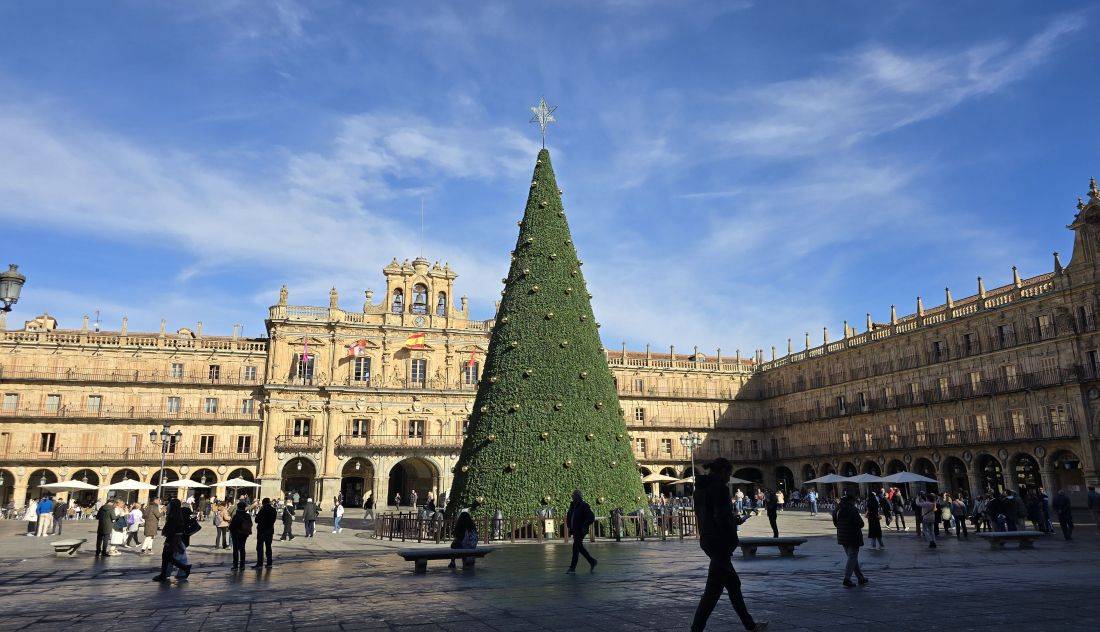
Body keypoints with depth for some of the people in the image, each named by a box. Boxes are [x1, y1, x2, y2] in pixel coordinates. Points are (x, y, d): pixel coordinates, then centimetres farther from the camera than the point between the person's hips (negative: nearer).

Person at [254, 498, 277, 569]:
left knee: (260, 547, -1)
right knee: (268, 547, 13)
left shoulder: (262, 510, -15)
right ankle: (269, 563, 14)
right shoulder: (273, 510, 1)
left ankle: (259, 564, -4)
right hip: (270, 530, 6)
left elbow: (257, 520, -11)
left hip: (262, 530, -6)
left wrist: (257, 514, 6)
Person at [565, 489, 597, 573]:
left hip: (581, 531, -8)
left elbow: (591, 517, -15)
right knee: (580, 547, 13)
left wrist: (584, 526, -18)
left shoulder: (584, 506, -11)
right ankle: (592, 561, 27)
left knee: (576, 547, -9)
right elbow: (568, 516, 26)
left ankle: (573, 567, -6)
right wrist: (569, 526, 16)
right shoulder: (572, 505, 12)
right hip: (574, 530, 8)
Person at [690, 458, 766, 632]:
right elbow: (722, 518, -22)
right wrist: (737, 521, -2)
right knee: (713, 589, -4)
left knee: (733, 584, 19)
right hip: (720, 543, -10)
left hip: (707, 541, 10)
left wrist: (734, 519, 16)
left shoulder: (699, 489, 12)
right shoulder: (719, 488, -16)